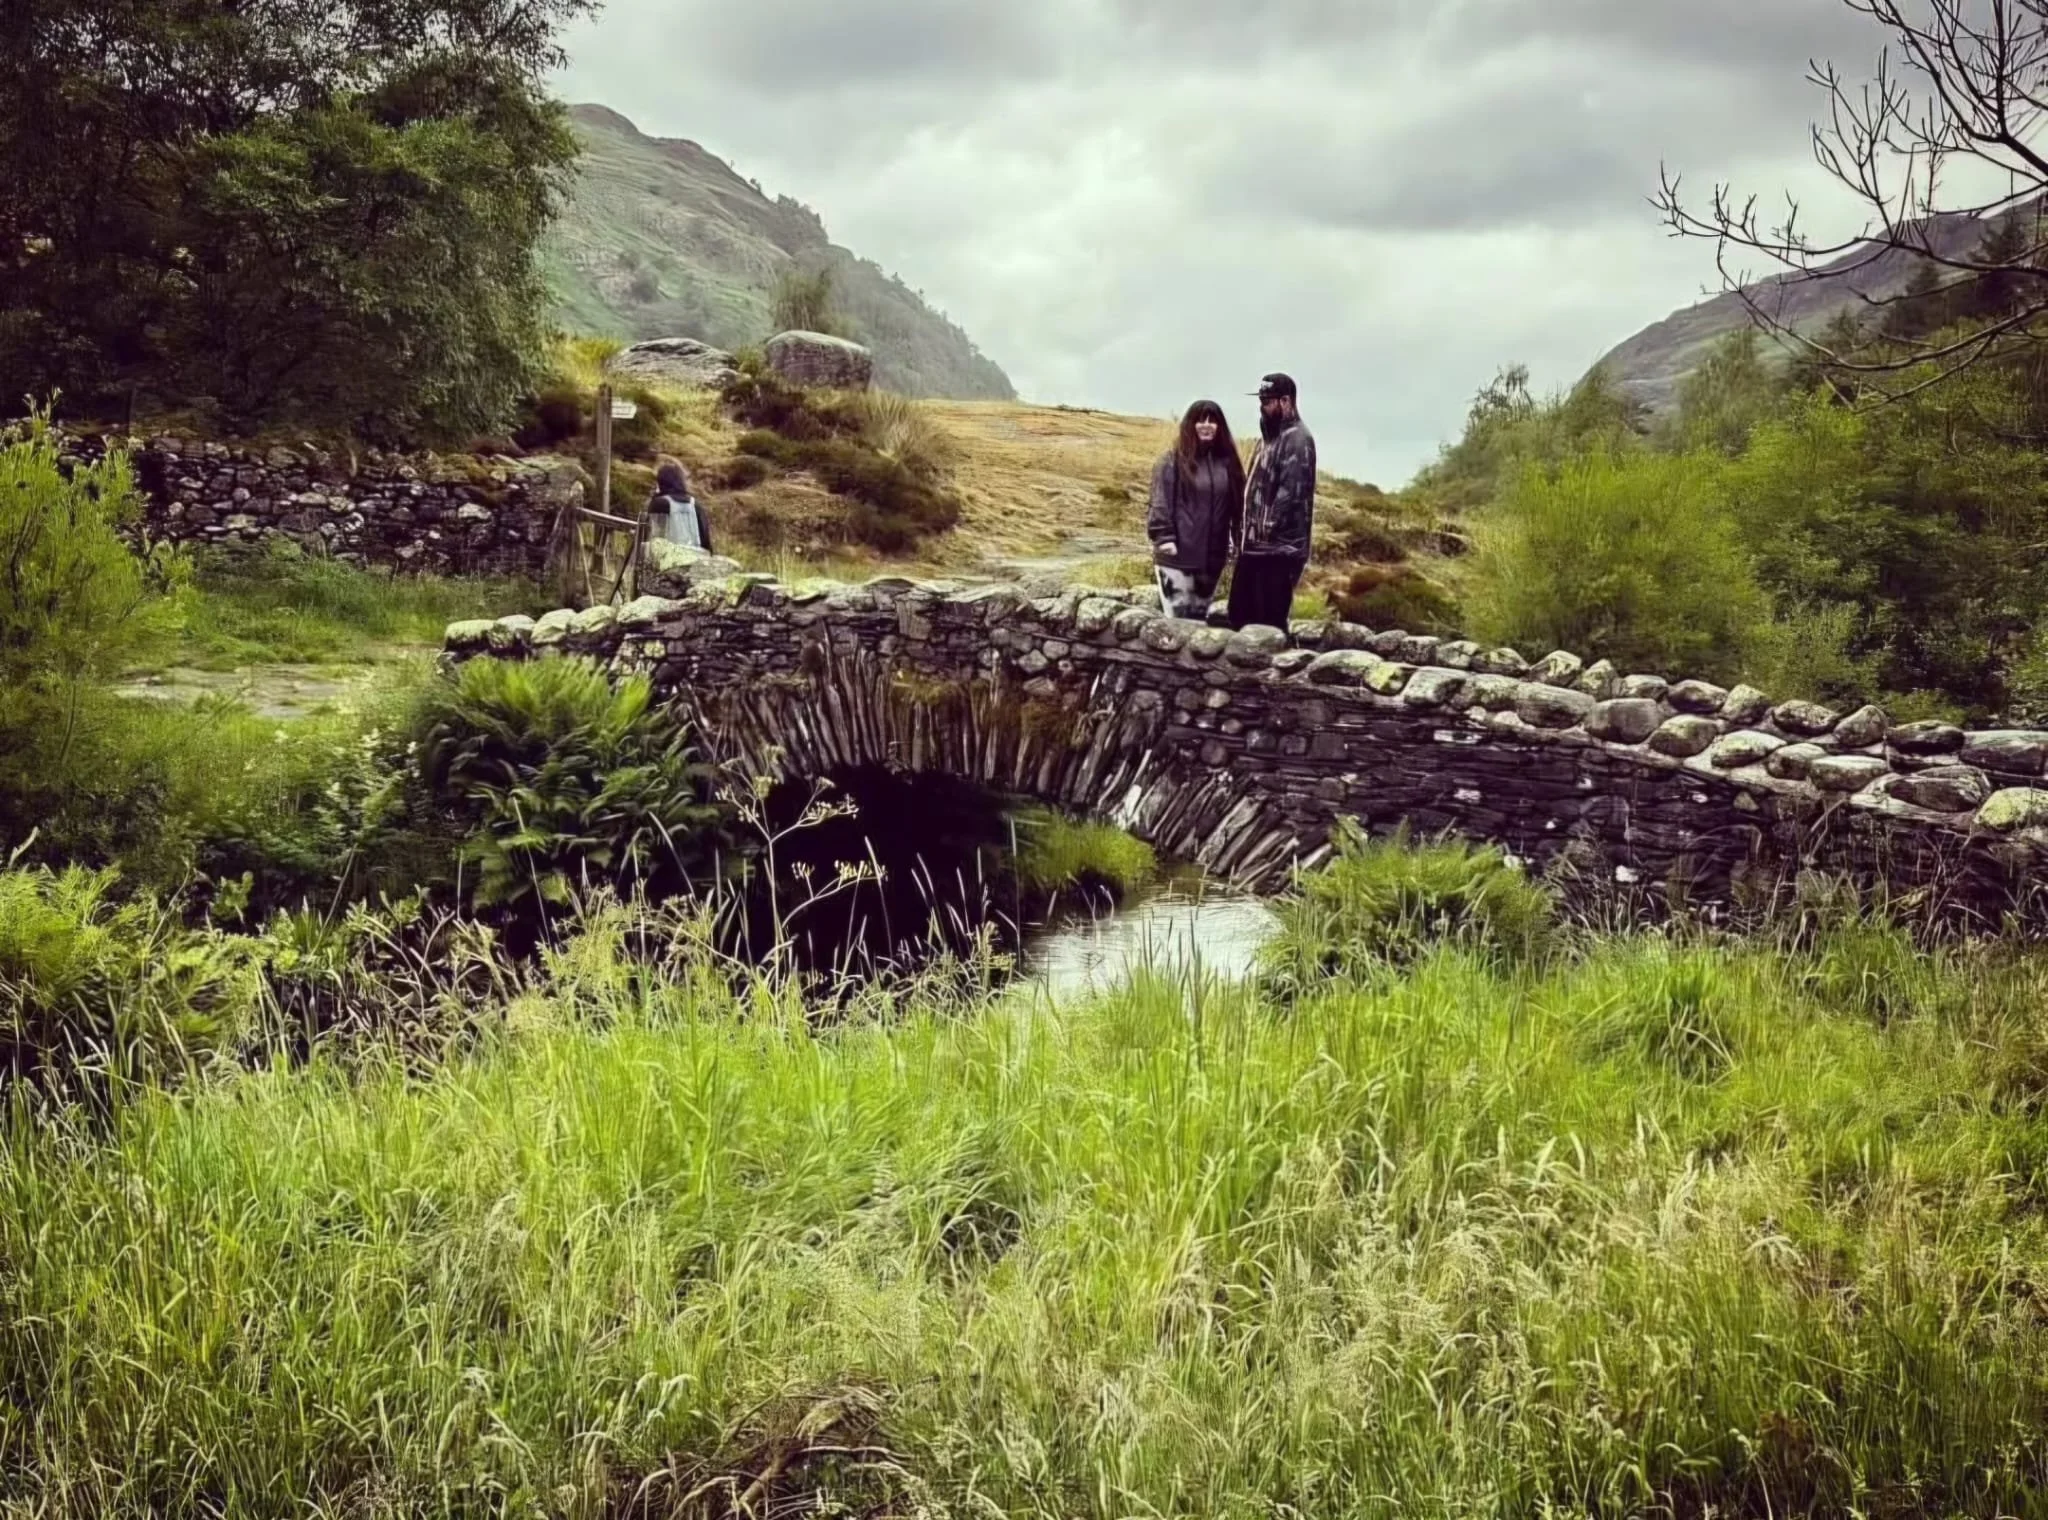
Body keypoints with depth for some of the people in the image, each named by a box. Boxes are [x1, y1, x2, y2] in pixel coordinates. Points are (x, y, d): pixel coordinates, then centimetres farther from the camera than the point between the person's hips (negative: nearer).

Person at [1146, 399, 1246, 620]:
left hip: (1212, 556, 5)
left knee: (1199, 616, 14)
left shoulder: (1228, 462, 8)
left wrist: (1238, 542, 9)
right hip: (1178, 555, -5)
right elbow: (1160, 502, -7)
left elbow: (1238, 506, 12)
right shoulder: (1173, 460, -4)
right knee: (1177, 617, -7)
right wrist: (1164, 537, -15)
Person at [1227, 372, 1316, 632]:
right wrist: (1247, 531, 16)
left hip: (1279, 549, -10)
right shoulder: (1269, 435, 17)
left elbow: (1290, 492, -21)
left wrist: (1267, 529, -19)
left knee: (1270, 624, -5)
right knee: (1240, 615, 14)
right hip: (1253, 546, 10)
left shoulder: (1297, 439, -13)